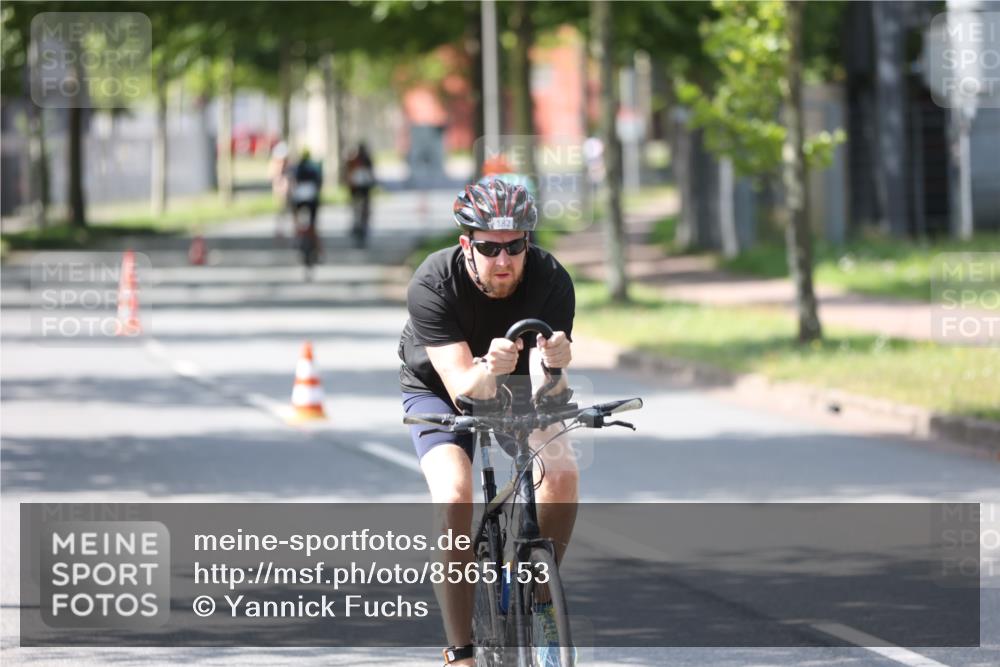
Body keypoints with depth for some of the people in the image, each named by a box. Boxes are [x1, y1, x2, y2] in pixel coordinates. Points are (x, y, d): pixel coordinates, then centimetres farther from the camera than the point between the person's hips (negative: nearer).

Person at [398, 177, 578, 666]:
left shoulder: (551, 280, -27)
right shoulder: (432, 285, -32)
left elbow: (550, 391, -31)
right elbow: (461, 388, -38)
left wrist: (554, 365, -54)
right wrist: (487, 370, -60)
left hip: (513, 384, 2)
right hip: (438, 388, -2)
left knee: (562, 471, -26)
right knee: (454, 495, -28)